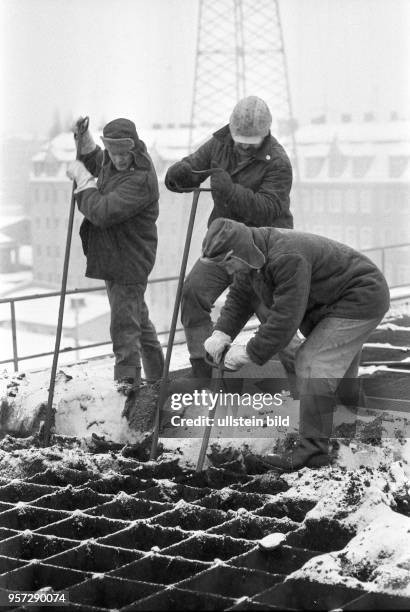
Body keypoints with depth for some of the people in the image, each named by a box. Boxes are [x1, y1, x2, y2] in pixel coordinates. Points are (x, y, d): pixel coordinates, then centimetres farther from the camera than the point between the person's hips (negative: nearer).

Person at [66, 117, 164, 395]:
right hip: (112, 255, 11)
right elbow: (96, 162, 29)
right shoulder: (112, 161, 3)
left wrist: (83, 179, -20)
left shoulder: (141, 179, -26)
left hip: (129, 260, -11)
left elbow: (103, 213, -32)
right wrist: (84, 139, 9)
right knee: (137, 317, 22)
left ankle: (128, 377, 8)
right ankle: (156, 374, 36)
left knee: (124, 322, -4)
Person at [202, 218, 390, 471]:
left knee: (314, 364, -18)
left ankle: (313, 449, -16)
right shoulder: (255, 254, -4)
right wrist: (222, 332, -10)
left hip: (361, 299, -10)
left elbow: (285, 317, -34)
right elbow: (240, 297, 7)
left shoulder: (287, 259, -34)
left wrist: (251, 353, -25)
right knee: (336, 371, 21)